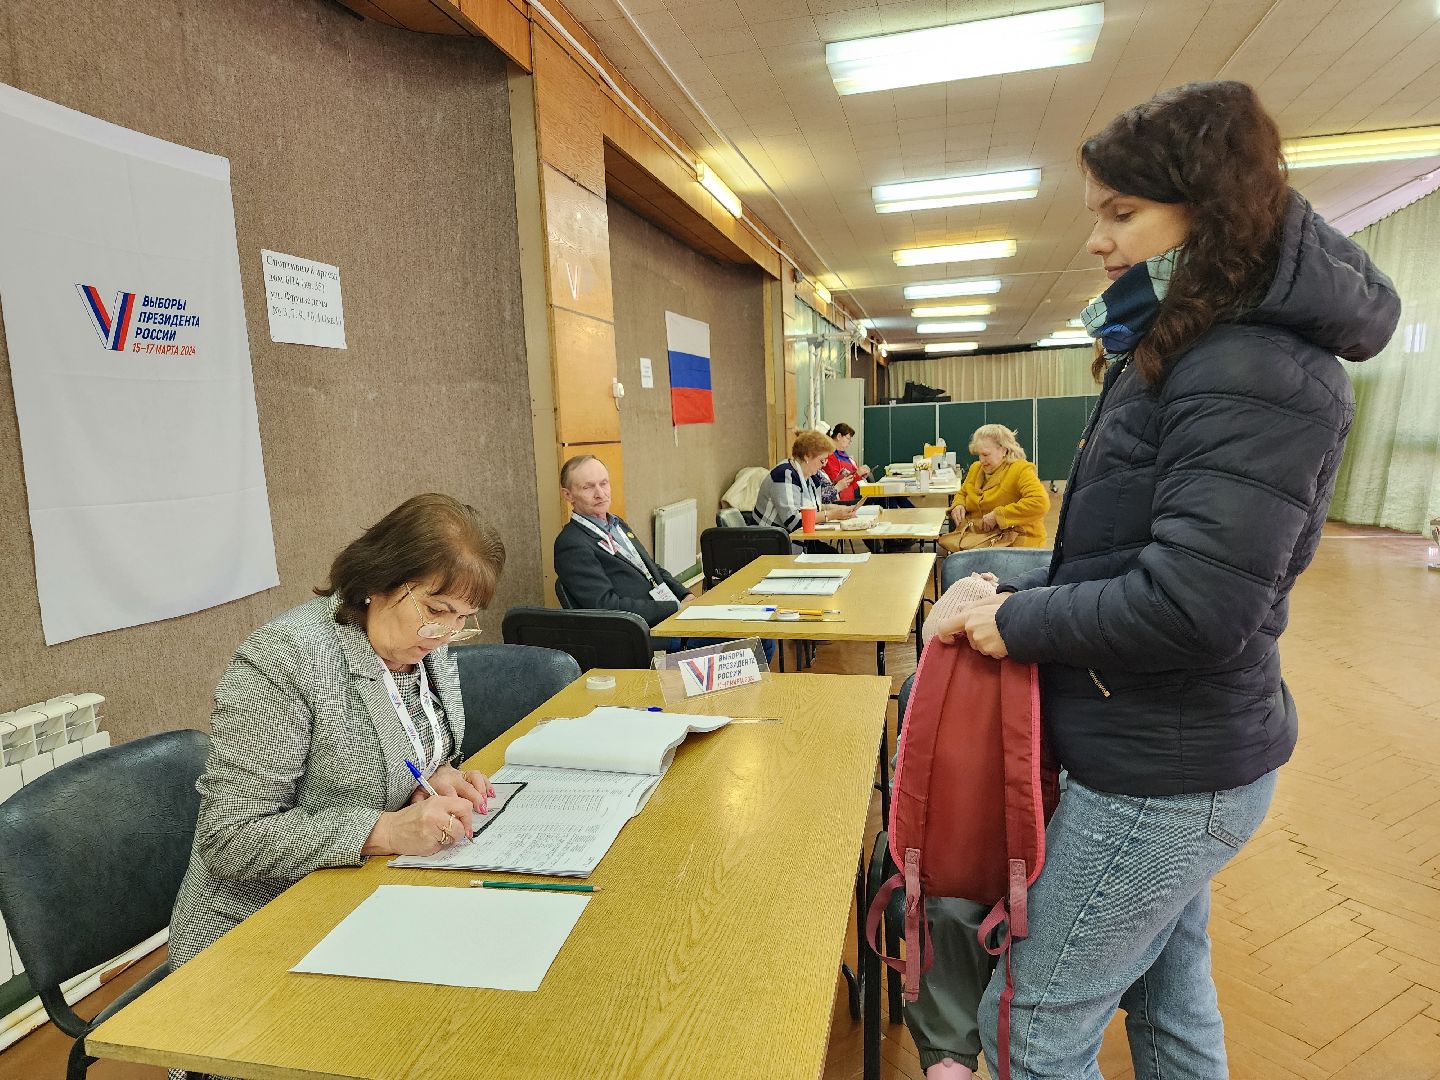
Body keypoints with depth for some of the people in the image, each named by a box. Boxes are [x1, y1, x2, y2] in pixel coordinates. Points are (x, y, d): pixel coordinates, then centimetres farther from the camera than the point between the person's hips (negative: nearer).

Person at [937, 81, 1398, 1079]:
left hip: (1166, 774, -10)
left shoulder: (1254, 377, -22)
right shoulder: (1194, 350, 11)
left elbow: (1191, 607, -28)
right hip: (1172, 755, 10)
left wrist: (1021, 623, -16)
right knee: (1170, 997, 26)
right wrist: (1025, 596, 3)